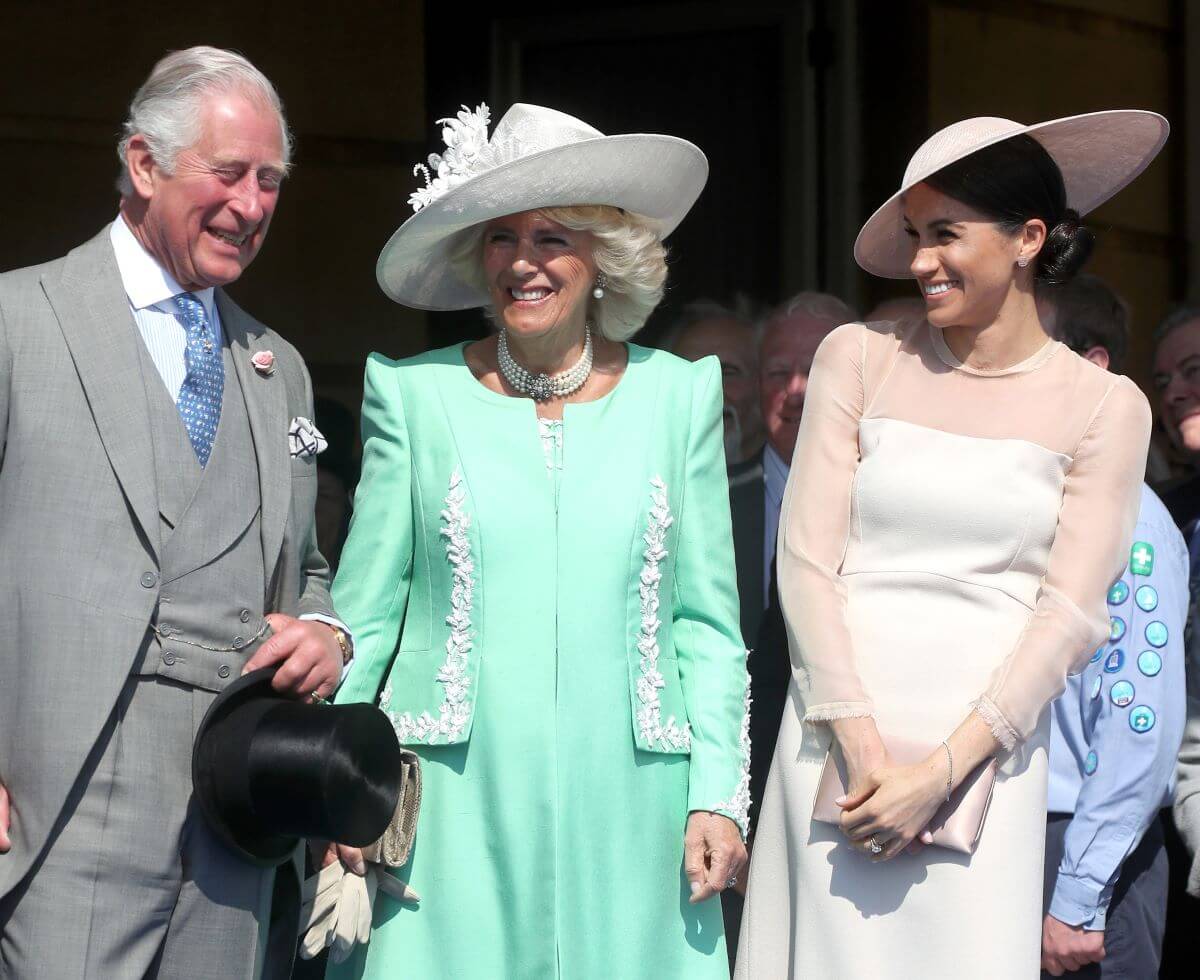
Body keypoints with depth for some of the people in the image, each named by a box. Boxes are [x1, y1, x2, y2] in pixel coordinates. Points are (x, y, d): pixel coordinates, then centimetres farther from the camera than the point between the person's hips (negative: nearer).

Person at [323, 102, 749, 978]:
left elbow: (707, 623, 8)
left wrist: (718, 796, 1)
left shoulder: (679, 395, 7)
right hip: (456, 808, -1)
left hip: (624, 811, 1)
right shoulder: (416, 393, 4)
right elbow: (364, 614, 6)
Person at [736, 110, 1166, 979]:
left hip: (985, 744, -1)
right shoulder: (859, 358, 5)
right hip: (840, 732, 1)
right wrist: (860, 745, -9)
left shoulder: (1104, 408, 3)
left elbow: (1069, 613, -2)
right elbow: (807, 559, 0)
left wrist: (942, 769, -10)